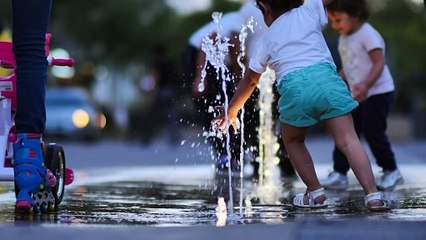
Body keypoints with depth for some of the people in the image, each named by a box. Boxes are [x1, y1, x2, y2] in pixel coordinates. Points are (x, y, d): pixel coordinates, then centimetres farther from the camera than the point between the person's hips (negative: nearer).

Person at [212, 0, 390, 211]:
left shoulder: (268, 38, 24)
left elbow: (250, 80, 34)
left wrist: (231, 111, 46)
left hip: (294, 86, 0)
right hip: (326, 77, 0)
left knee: (292, 141, 26)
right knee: (348, 140, -3)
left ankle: (316, 193, 20)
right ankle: (373, 195, -17)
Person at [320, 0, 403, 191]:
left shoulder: (368, 35, -18)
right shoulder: (344, 38, 9)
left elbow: (379, 63, -24)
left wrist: (366, 85, -34)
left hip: (378, 92, -8)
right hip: (357, 95, 8)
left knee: (373, 132, -4)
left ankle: (391, 171, 13)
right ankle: (339, 174, 4)